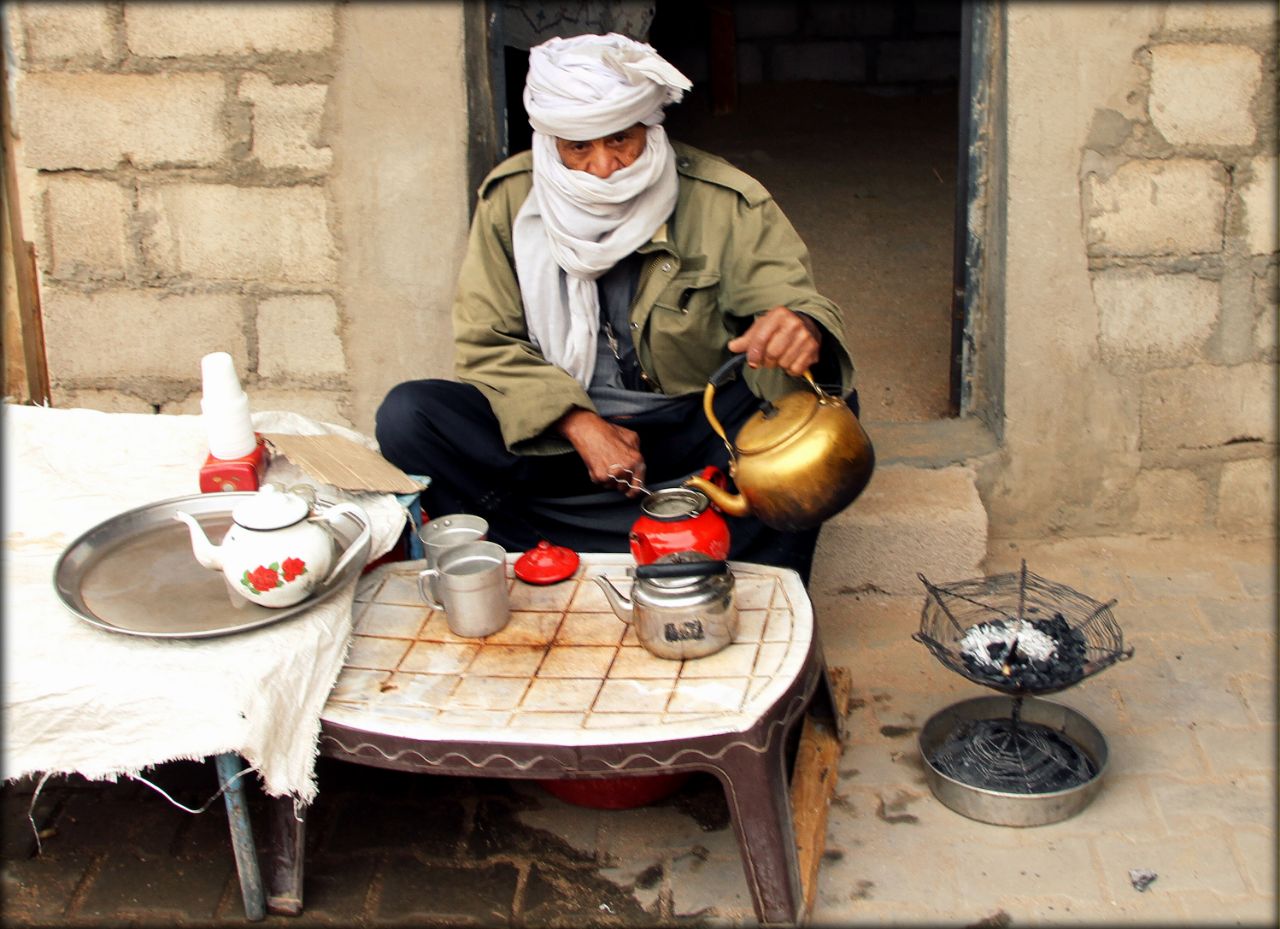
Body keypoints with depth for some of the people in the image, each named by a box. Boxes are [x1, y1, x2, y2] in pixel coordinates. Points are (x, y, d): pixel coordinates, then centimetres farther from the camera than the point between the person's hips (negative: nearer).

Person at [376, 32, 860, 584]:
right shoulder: (511, 197, -6)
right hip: (555, 431, 1)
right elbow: (485, 345, -6)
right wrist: (578, 424, -21)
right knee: (406, 416, -23)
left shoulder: (723, 202, -9)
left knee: (825, 405, -28)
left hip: (694, 432, -1)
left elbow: (797, 306, -15)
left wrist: (803, 331, -42)